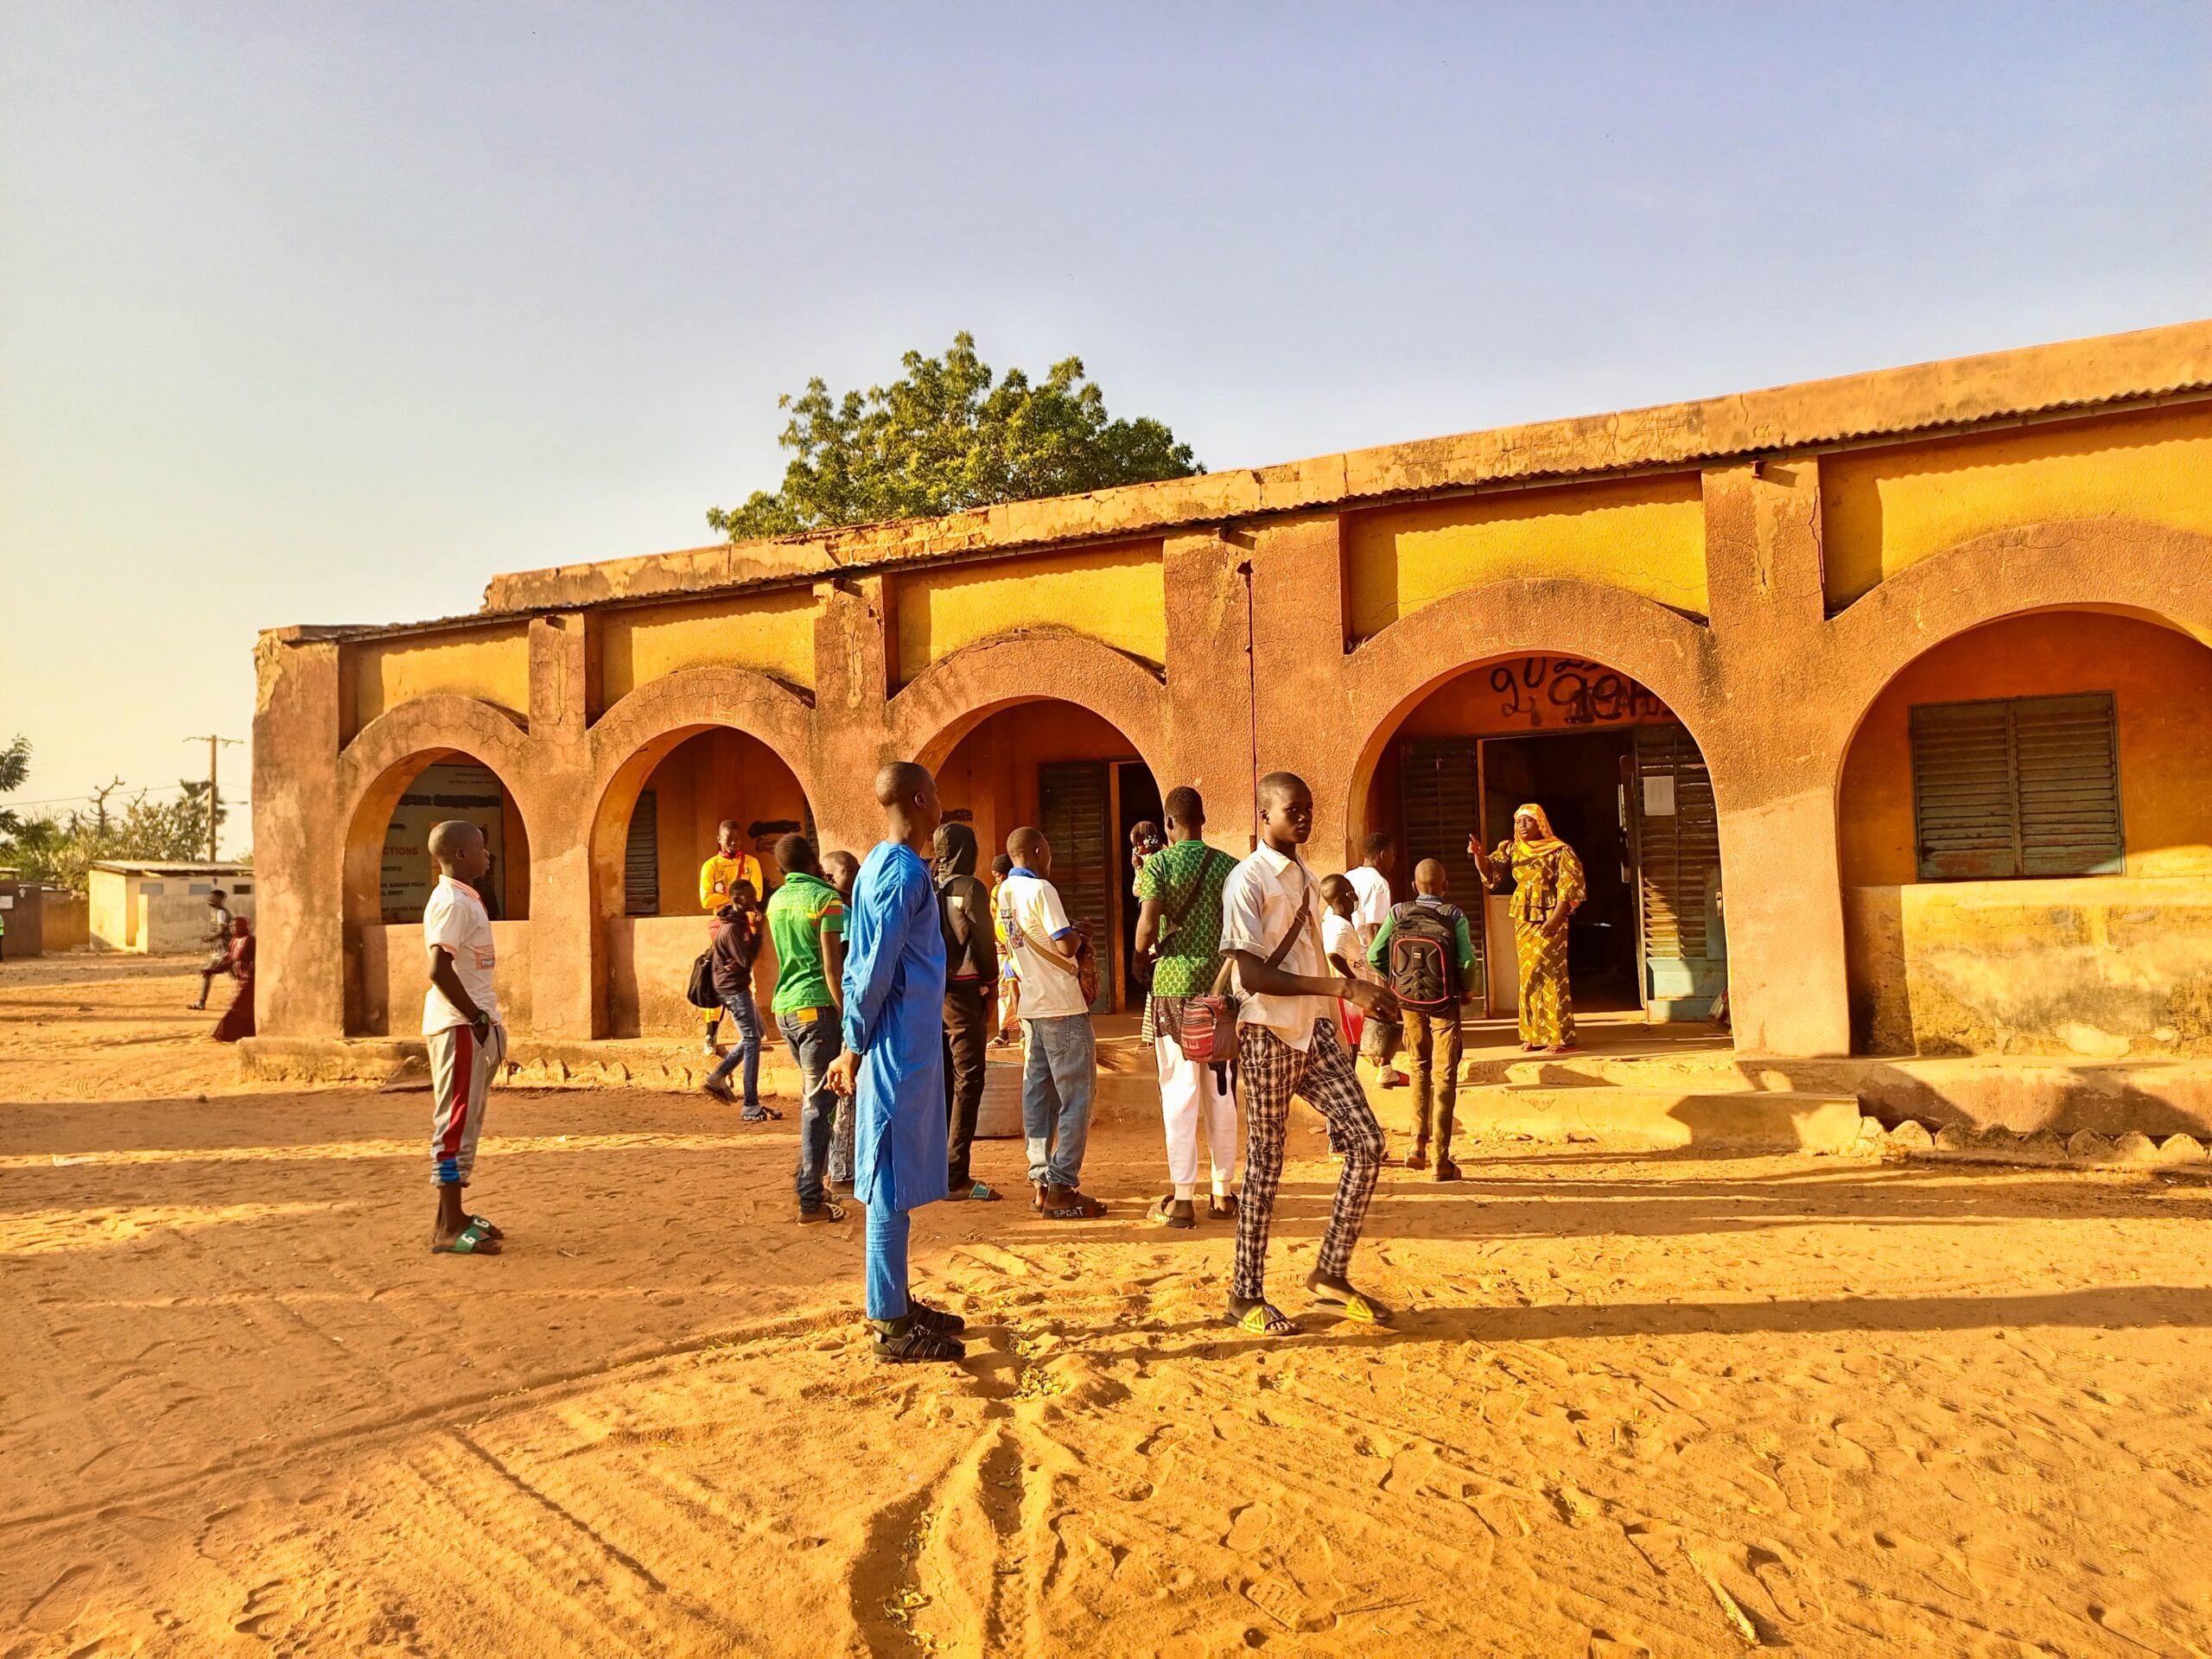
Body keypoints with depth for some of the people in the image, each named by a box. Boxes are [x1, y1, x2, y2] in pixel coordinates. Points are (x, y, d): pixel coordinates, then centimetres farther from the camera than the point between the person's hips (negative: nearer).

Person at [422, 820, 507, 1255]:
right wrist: (476, 1017, -18)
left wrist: (484, 1018, 13)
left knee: (465, 1121, 14)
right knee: (456, 1123, -6)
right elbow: (440, 969, -23)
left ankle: (453, 1215, 22)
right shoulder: (452, 902, -15)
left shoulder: (464, 899, 15)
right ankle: (449, 1229, -1)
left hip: (473, 1025, 10)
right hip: (460, 1027, -10)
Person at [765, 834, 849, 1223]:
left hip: (784, 1006, 7)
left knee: (812, 1096, 20)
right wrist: (847, 1016, -12)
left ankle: (813, 1181, 26)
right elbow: (832, 967, -15)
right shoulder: (826, 898, -9)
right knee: (819, 1103, -4)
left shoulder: (776, 901, 13)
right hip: (816, 1005, -7)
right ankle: (810, 1200, -3)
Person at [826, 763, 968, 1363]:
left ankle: (897, 1304, 25)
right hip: (901, 1049, -10)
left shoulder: (879, 865, 14)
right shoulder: (904, 870, -15)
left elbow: (859, 965, 16)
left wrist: (854, 1046, 16)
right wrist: (855, 1048, -12)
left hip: (900, 1047, 10)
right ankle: (892, 1326, 5)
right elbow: (876, 969, -20)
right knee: (894, 1184, -3)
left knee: (895, 1182, 15)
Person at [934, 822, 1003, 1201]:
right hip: (963, 992, -6)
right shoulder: (970, 888, -9)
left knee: (941, 1082, 12)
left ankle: (940, 1169, 17)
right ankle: (956, 1177, -6)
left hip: (929, 993, 6)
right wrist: (991, 988, 4)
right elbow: (984, 943, -8)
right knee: (968, 1082, -3)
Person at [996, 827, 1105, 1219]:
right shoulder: (1040, 889, -16)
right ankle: (1062, 1189, -3)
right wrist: (1079, 935, -2)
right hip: (1063, 1008, -8)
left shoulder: (1005, 890, 10)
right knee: (1076, 1098, -3)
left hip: (1030, 1006, 8)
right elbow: (1066, 946, -22)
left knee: (1038, 1095, 10)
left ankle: (1042, 1181, 14)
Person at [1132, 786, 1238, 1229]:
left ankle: (1183, 1200, 2)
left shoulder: (1160, 863, -6)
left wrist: (1147, 952, 5)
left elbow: (1147, 929, -15)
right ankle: (1223, 1194, 18)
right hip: (1221, 987, 3)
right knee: (1221, 1093, 11)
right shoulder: (1229, 866, 4)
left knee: (1180, 1092, 1)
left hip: (1175, 986, -3)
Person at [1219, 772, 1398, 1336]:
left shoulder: (1306, 876, 14)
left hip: (1315, 1032, 7)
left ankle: (1331, 1274, 14)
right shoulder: (1248, 880, -12)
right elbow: (1252, 975, -21)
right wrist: (1342, 986, -27)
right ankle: (1247, 1296, 15)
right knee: (1266, 1165, 1)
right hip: (1268, 1037, -7)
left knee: (1367, 1143, 1)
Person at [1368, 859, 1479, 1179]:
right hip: (1444, 1005, -2)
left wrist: (1394, 981, 9)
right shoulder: (1454, 915, -9)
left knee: (1420, 1067, 23)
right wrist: (1468, 990, -1)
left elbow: (1374, 955, -8)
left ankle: (1418, 1142, 13)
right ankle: (1441, 1161, 7)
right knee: (1445, 1076, 6)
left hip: (1409, 1002, 2)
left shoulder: (1398, 913, -3)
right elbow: (1466, 961, -20)